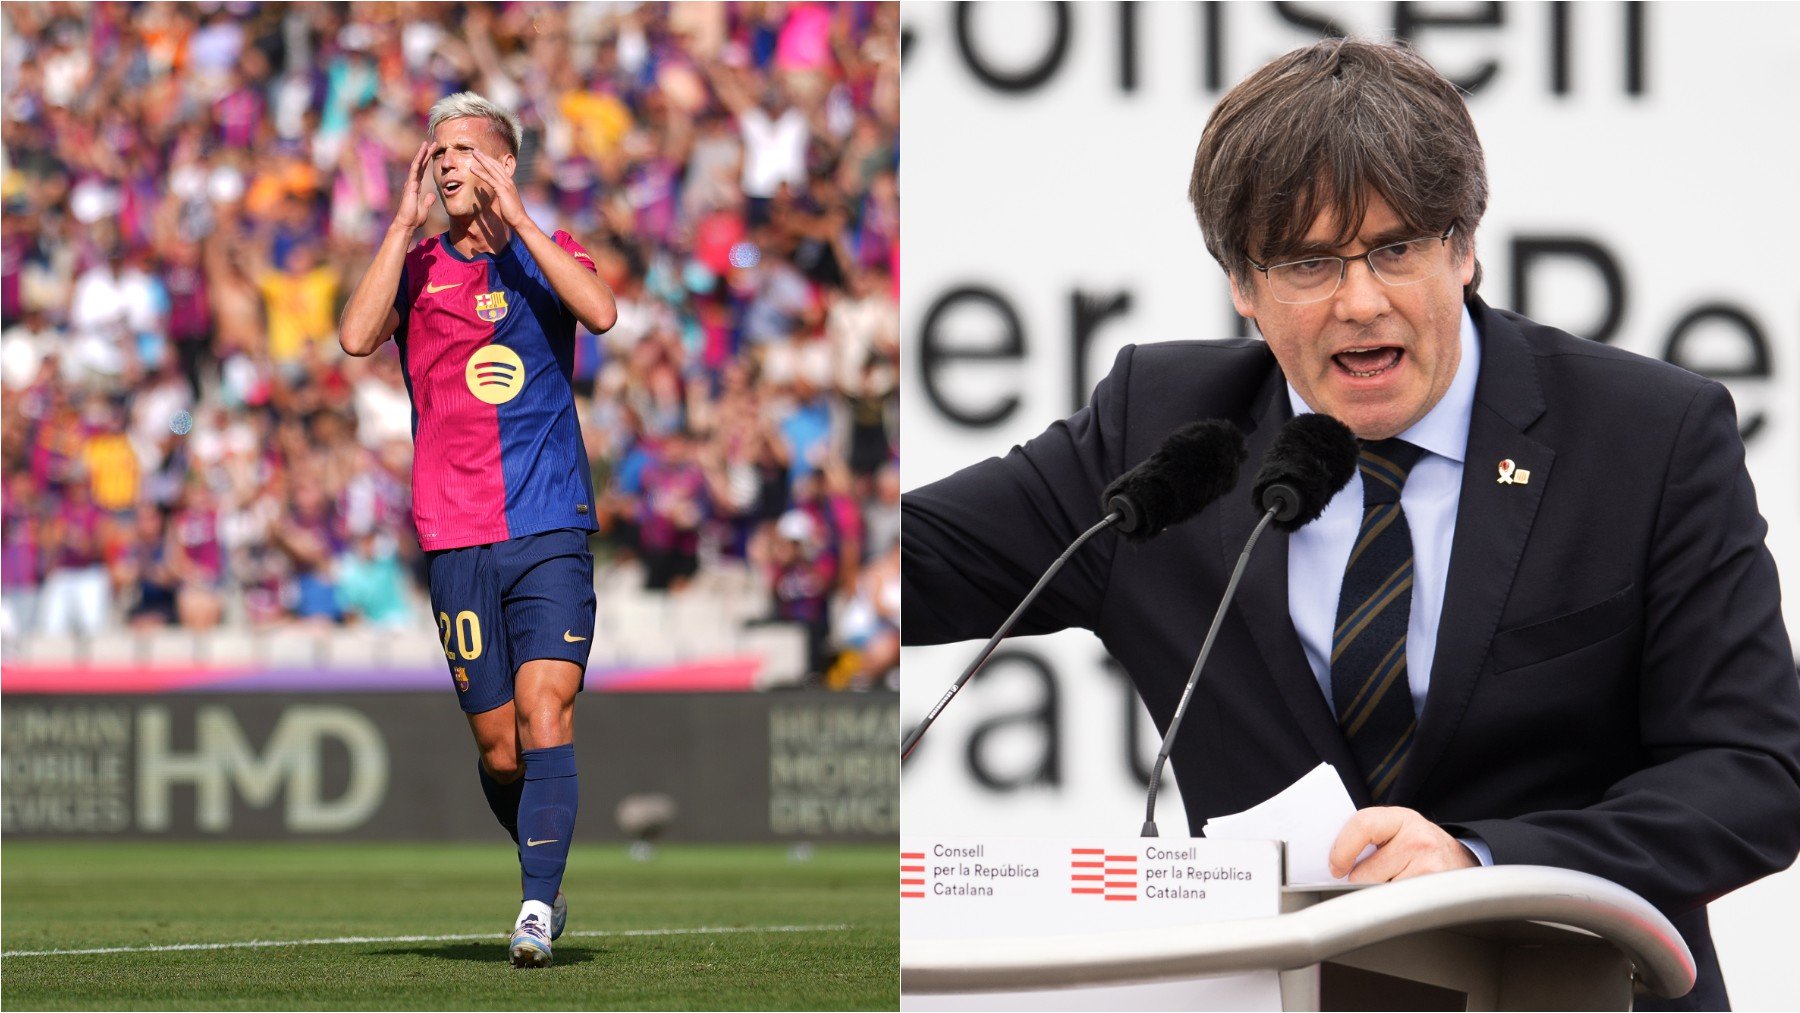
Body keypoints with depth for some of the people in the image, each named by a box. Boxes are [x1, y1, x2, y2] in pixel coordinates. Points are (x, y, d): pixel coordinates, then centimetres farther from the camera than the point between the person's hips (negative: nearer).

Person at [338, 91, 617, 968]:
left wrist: (513, 216, -15)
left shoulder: (548, 255, 7)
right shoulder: (415, 268, 9)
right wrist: (406, 221, -11)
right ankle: (545, 871, 27)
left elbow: (600, 312, -15)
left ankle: (538, 908, -20)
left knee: (545, 717, -16)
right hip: (456, 538, 2)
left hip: (551, 532, -2)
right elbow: (357, 336, -11)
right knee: (498, 747, 4)